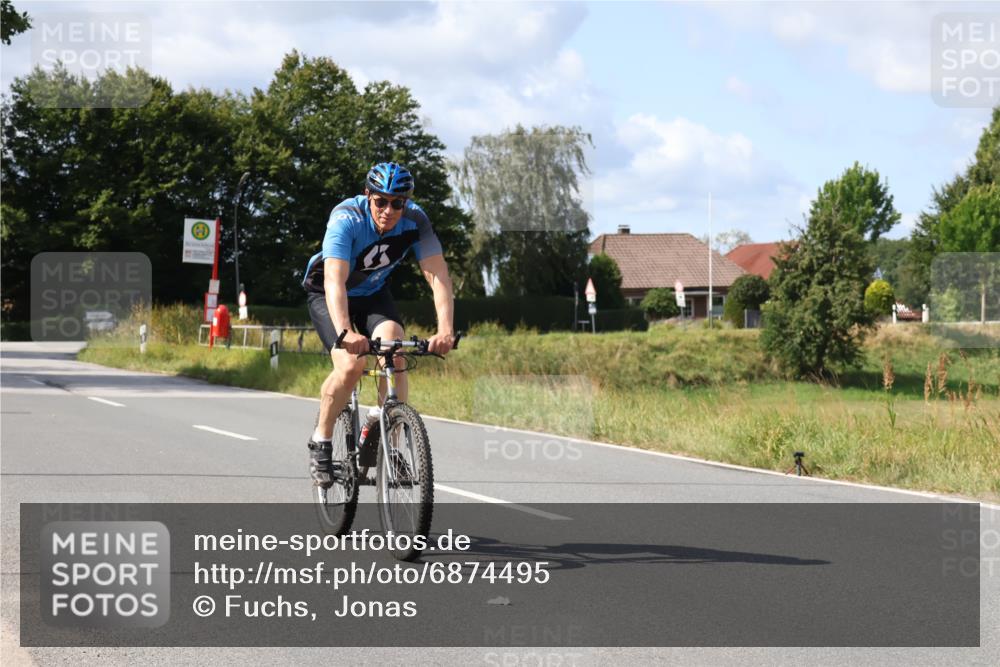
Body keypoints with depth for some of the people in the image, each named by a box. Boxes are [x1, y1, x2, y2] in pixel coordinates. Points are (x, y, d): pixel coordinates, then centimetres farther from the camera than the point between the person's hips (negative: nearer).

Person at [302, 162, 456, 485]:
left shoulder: (415, 221, -24)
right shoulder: (347, 218, -33)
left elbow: (438, 276, -32)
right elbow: (335, 281, -43)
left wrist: (445, 330, -48)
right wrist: (345, 333, -60)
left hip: (373, 293, 3)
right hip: (327, 295, -3)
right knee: (351, 365, -25)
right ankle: (320, 442, -2)